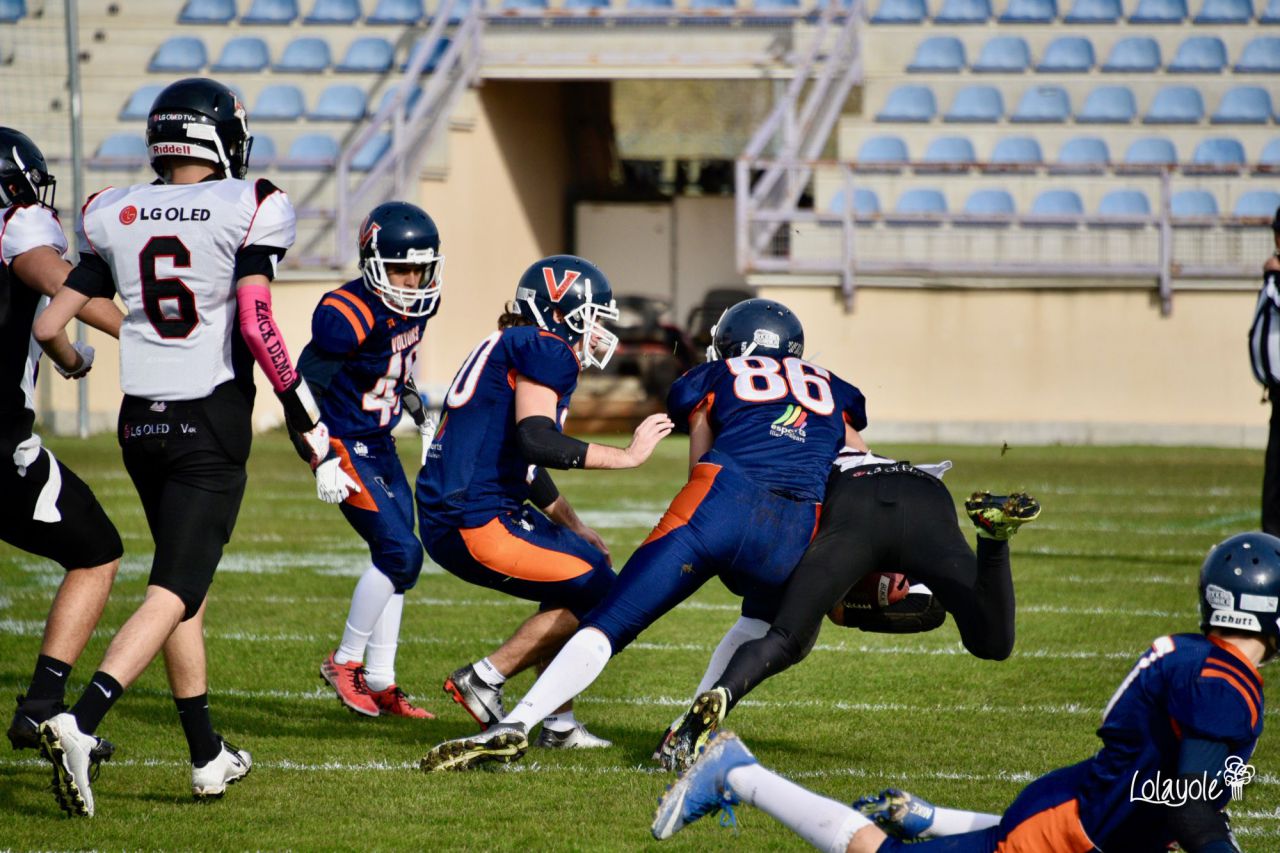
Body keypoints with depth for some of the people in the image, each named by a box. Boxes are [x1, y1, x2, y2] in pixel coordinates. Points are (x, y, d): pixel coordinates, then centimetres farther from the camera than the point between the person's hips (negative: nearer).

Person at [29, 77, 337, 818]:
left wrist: (76, 365, 29)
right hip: (212, 427, -5)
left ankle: (209, 756, 23)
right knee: (174, 593, -7)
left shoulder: (115, 218, 4)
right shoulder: (249, 211, -8)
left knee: (188, 586, 19)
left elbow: (50, 326, 5)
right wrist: (316, 434, -13)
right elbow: (256, 326, -17)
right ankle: (81, 724, -26)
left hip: (141, 423, 5)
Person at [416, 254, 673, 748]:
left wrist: (576, 531, 40)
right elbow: (536, 442, -25)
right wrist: (627, 456, -17)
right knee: (596, 591, -4)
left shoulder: (510, 349, 21)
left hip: (445, 519, 10)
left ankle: (559, 725, 19)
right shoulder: (546, 351, -9)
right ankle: (483, 679, -3)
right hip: (475, 522, -10)